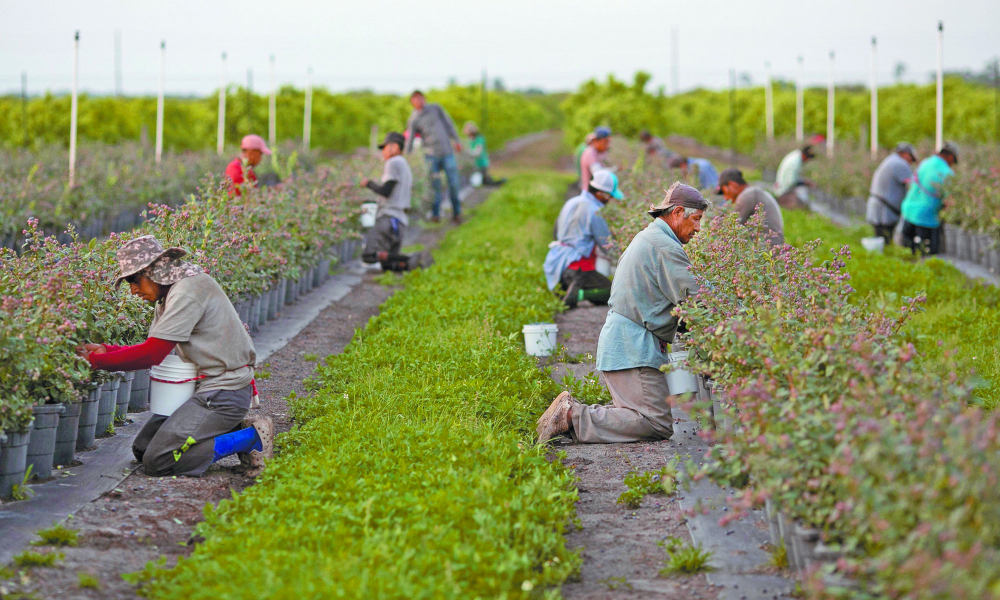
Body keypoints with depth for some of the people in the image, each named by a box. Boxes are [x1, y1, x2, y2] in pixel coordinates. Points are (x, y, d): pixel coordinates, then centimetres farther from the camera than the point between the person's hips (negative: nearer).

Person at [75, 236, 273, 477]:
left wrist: (96, 361, -17)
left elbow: (152, 355, -23)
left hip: (224, 392, -10)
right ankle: (236, 430, 9)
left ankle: (252, 438, -9)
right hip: (205, 388, 10)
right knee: (142, 448, 9)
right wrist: (104, 349, 3)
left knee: (157, 460, -17)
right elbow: (153, 349, 15)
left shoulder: (189, 288, -18)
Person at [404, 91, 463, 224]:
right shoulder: (413, 120, 3)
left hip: (447, 152, 2)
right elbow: (409, 141, 2)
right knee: (434, 185, -5)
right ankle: (435, 214, 5)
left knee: (453, 183, -1)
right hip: (431, 155, -2)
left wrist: (456, 141, 12)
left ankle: (456, 213, 11)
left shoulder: (436, 108, 10)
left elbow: (448, 123, 16)